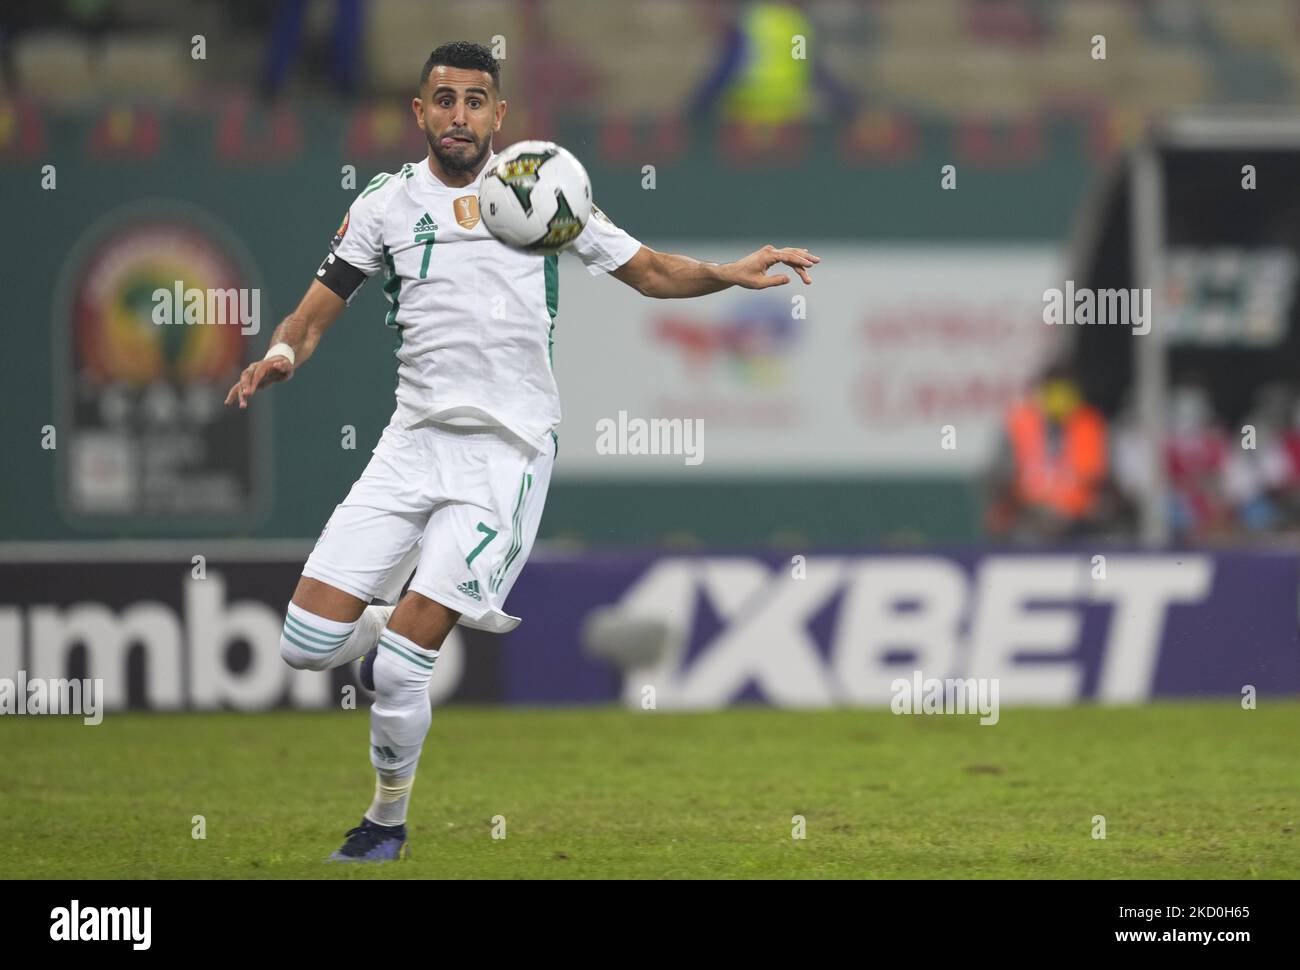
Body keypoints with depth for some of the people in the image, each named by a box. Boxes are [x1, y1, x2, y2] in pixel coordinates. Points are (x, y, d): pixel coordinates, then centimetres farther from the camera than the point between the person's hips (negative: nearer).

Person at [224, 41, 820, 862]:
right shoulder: (387, 203, 7)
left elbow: (651, 271, 11)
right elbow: (318, 310, 7)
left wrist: (732, 273, -7)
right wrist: (282, 355, -15)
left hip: (508, 453, -3)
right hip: (414, 444, 3)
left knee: (399, 667, -12)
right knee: (307, 643, -6)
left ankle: (388, 821, 11)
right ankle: (393, 627, 27)